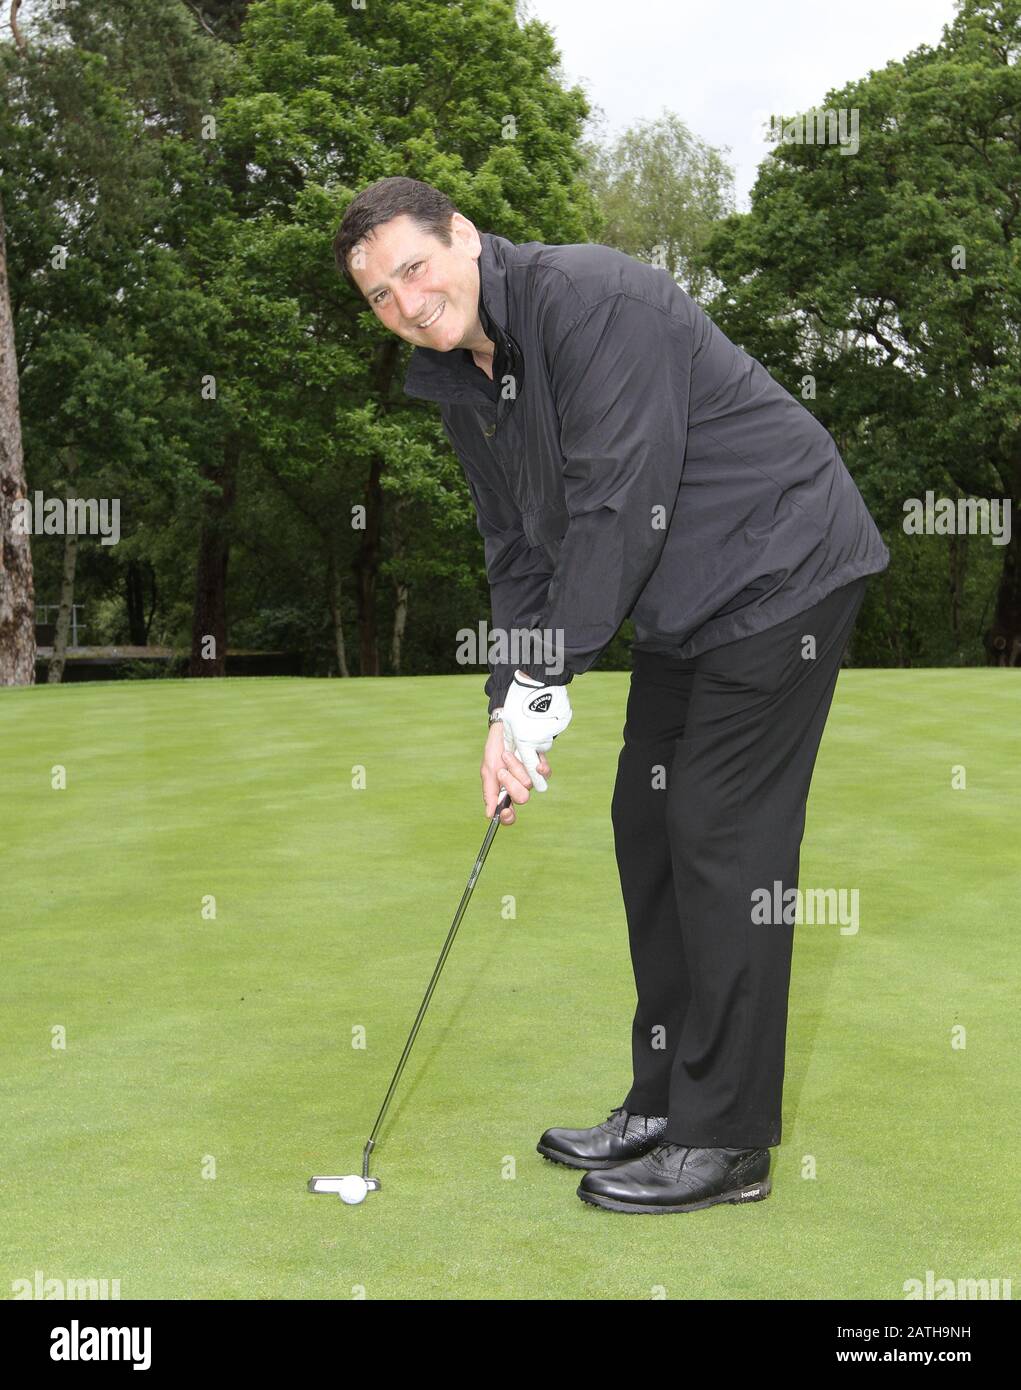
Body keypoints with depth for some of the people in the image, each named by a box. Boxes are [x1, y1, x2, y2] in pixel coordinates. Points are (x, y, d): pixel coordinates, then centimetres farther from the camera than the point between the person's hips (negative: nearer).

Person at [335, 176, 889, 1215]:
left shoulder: (589, 295, -21)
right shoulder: (457, 381, 7)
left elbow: (621, 505, -25)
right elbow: (520, 551, 11)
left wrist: (547, 680, -19)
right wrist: (507, 708, 0)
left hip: (778, 572, -9)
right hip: (685, 602, 9)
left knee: (724, 840, -9)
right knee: (648, 824, 9)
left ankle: (726, 1143, 1)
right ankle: (665, 1101, 22)